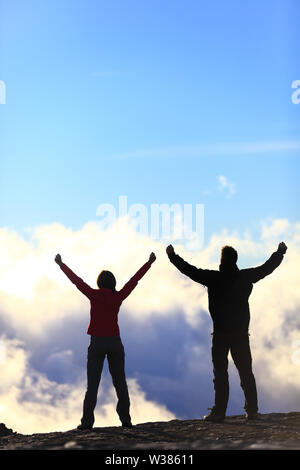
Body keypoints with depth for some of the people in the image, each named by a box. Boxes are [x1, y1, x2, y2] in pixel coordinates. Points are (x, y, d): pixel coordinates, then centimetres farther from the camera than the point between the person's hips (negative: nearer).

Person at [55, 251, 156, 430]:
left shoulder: (95, 295, -4)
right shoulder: (119, 297, 1)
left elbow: (76, 280, 3)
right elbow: (135, 280, 10)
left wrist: (61, 264, 13)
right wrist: (149, 263, 20)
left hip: (97, 343, -2)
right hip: (115, 342, 2)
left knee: (93, 383, -2)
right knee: (120, 382, 7)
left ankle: (87, 420, -9)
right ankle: (125, 419, 3)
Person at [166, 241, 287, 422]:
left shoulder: (214, 278, -7)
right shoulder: (245, 277, 1)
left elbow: (190, 270, -1)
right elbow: (267, 268, 15)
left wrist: (173, 256, 13)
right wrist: (280, 252, 32)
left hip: (221, 333, -3)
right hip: (241, 333, 3)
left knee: (220, 372, -1)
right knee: (246, 372, 8)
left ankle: (219, 412, -4)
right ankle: (252, 410, 7)